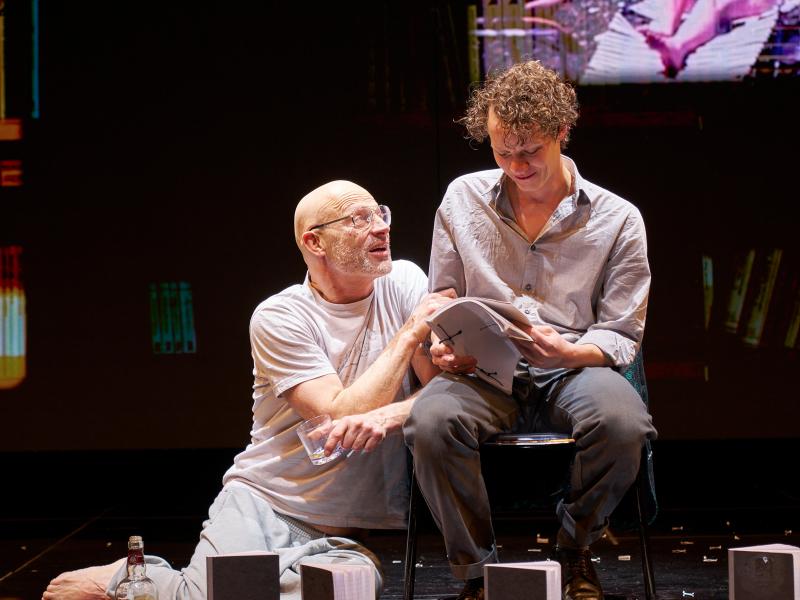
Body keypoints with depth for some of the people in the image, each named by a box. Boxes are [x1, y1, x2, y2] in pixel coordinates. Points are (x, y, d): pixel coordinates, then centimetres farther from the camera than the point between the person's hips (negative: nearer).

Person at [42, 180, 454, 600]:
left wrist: (389, 415, -24)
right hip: (262, 501, -3)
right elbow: (339, 415, -16)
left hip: (345, 534, 3)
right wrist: (409, 333, -11)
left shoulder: (404, 283, 4)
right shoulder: (278, 317, -6)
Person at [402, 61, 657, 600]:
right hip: (485, 373, 1)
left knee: (623, 422, -36)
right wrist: (443, 346, -7)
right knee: (430, 421, -34)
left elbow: (622, 334, 3)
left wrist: (569, 353, -20)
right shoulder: (463, 199, 11)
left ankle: (575, 552, -5)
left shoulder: (618, 219, 5)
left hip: (573, 372, -1)